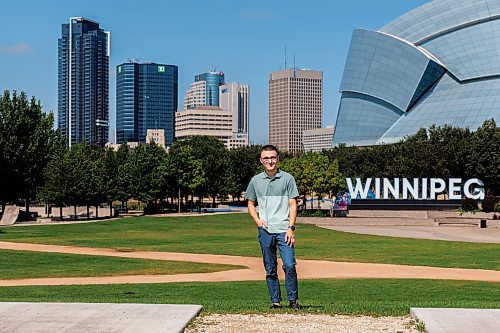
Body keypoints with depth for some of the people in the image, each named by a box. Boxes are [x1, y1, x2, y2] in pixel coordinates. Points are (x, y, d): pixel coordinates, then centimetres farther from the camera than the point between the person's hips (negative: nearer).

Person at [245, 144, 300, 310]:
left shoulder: (287, 178, 4)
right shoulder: (256, 180, 11)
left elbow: (293, 204, 2)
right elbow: (250, 204, 19)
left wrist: (291, 228, -8)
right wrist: (257, 220, 0)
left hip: (284, 230, -2)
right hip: (265, 230, 3)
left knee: (289, 265, -12)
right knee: (270, 269, 7)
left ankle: (293, 300, -1)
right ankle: (275, 301, 15)